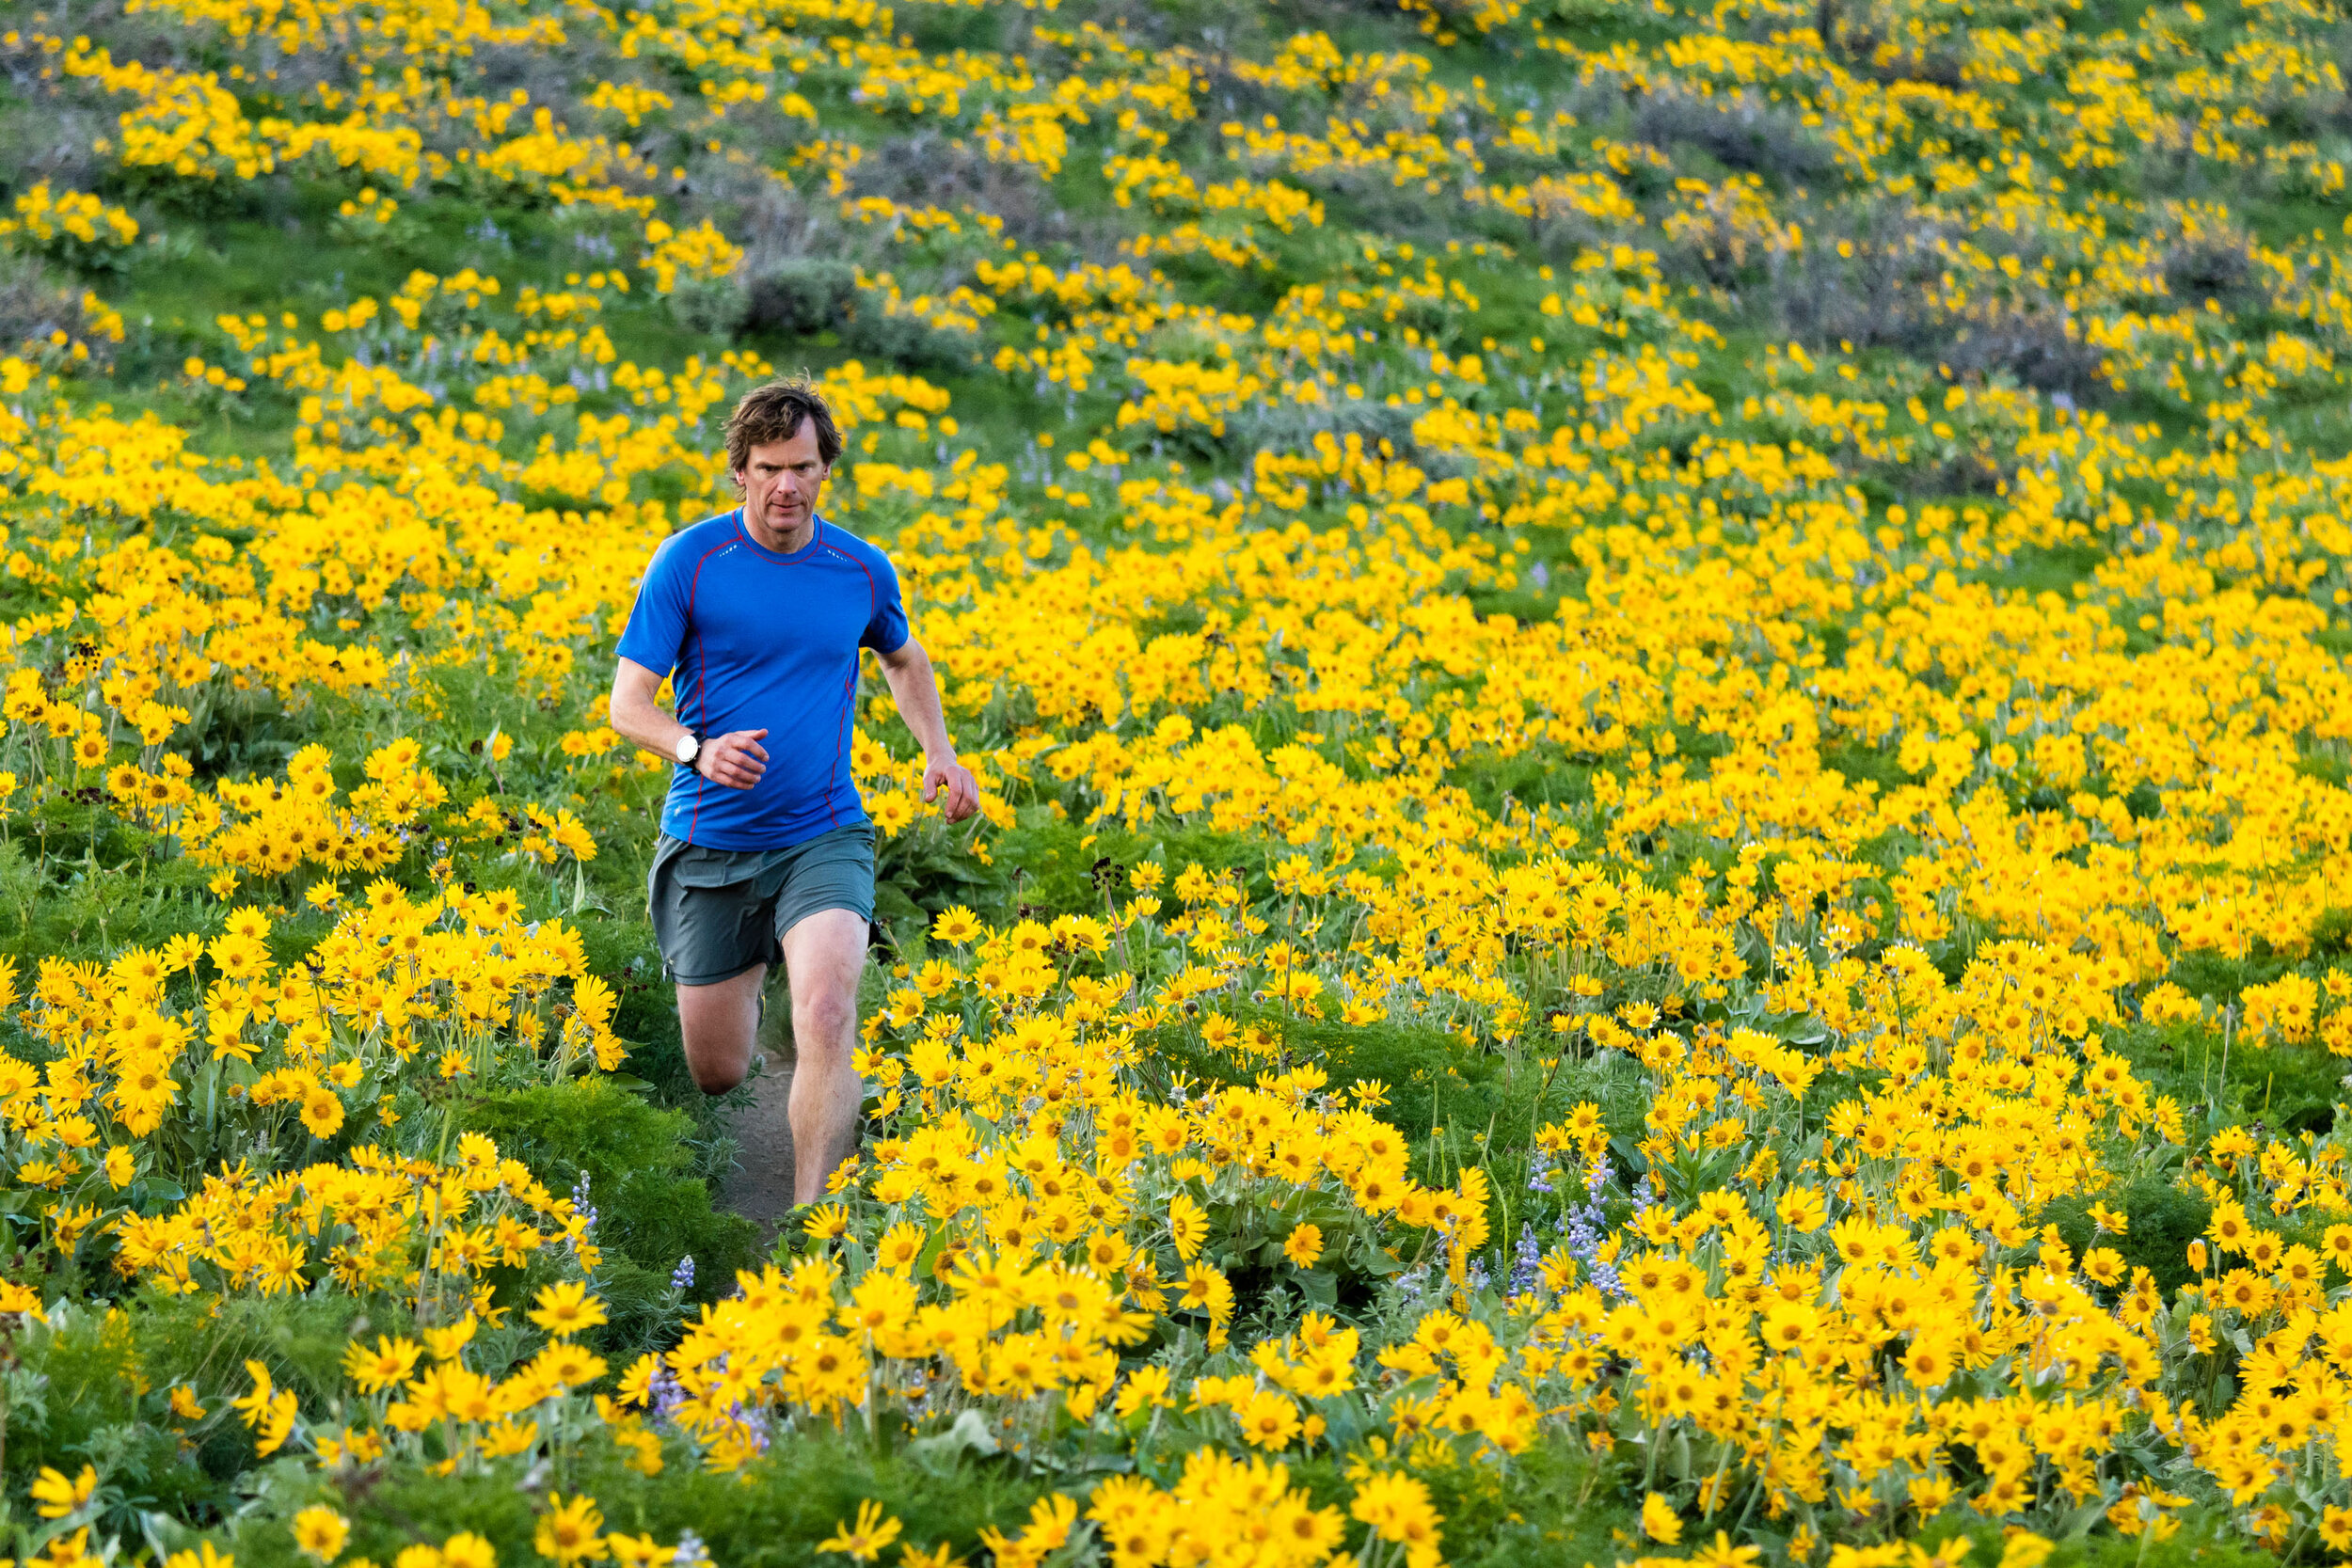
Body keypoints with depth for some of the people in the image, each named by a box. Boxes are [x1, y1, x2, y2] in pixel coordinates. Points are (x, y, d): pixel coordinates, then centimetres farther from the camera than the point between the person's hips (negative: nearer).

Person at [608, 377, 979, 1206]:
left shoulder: (863, 571, 1)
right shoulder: (689, 561, -8)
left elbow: (903, 661, 23)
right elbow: (628, 703, -8)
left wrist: (940, 752, 5)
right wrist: (698, 749, -28)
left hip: (823, 836, 0)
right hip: (709, 844, 0)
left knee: (826, 1014, -27)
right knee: (717, 1076, 8)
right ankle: (750, 973, 45)